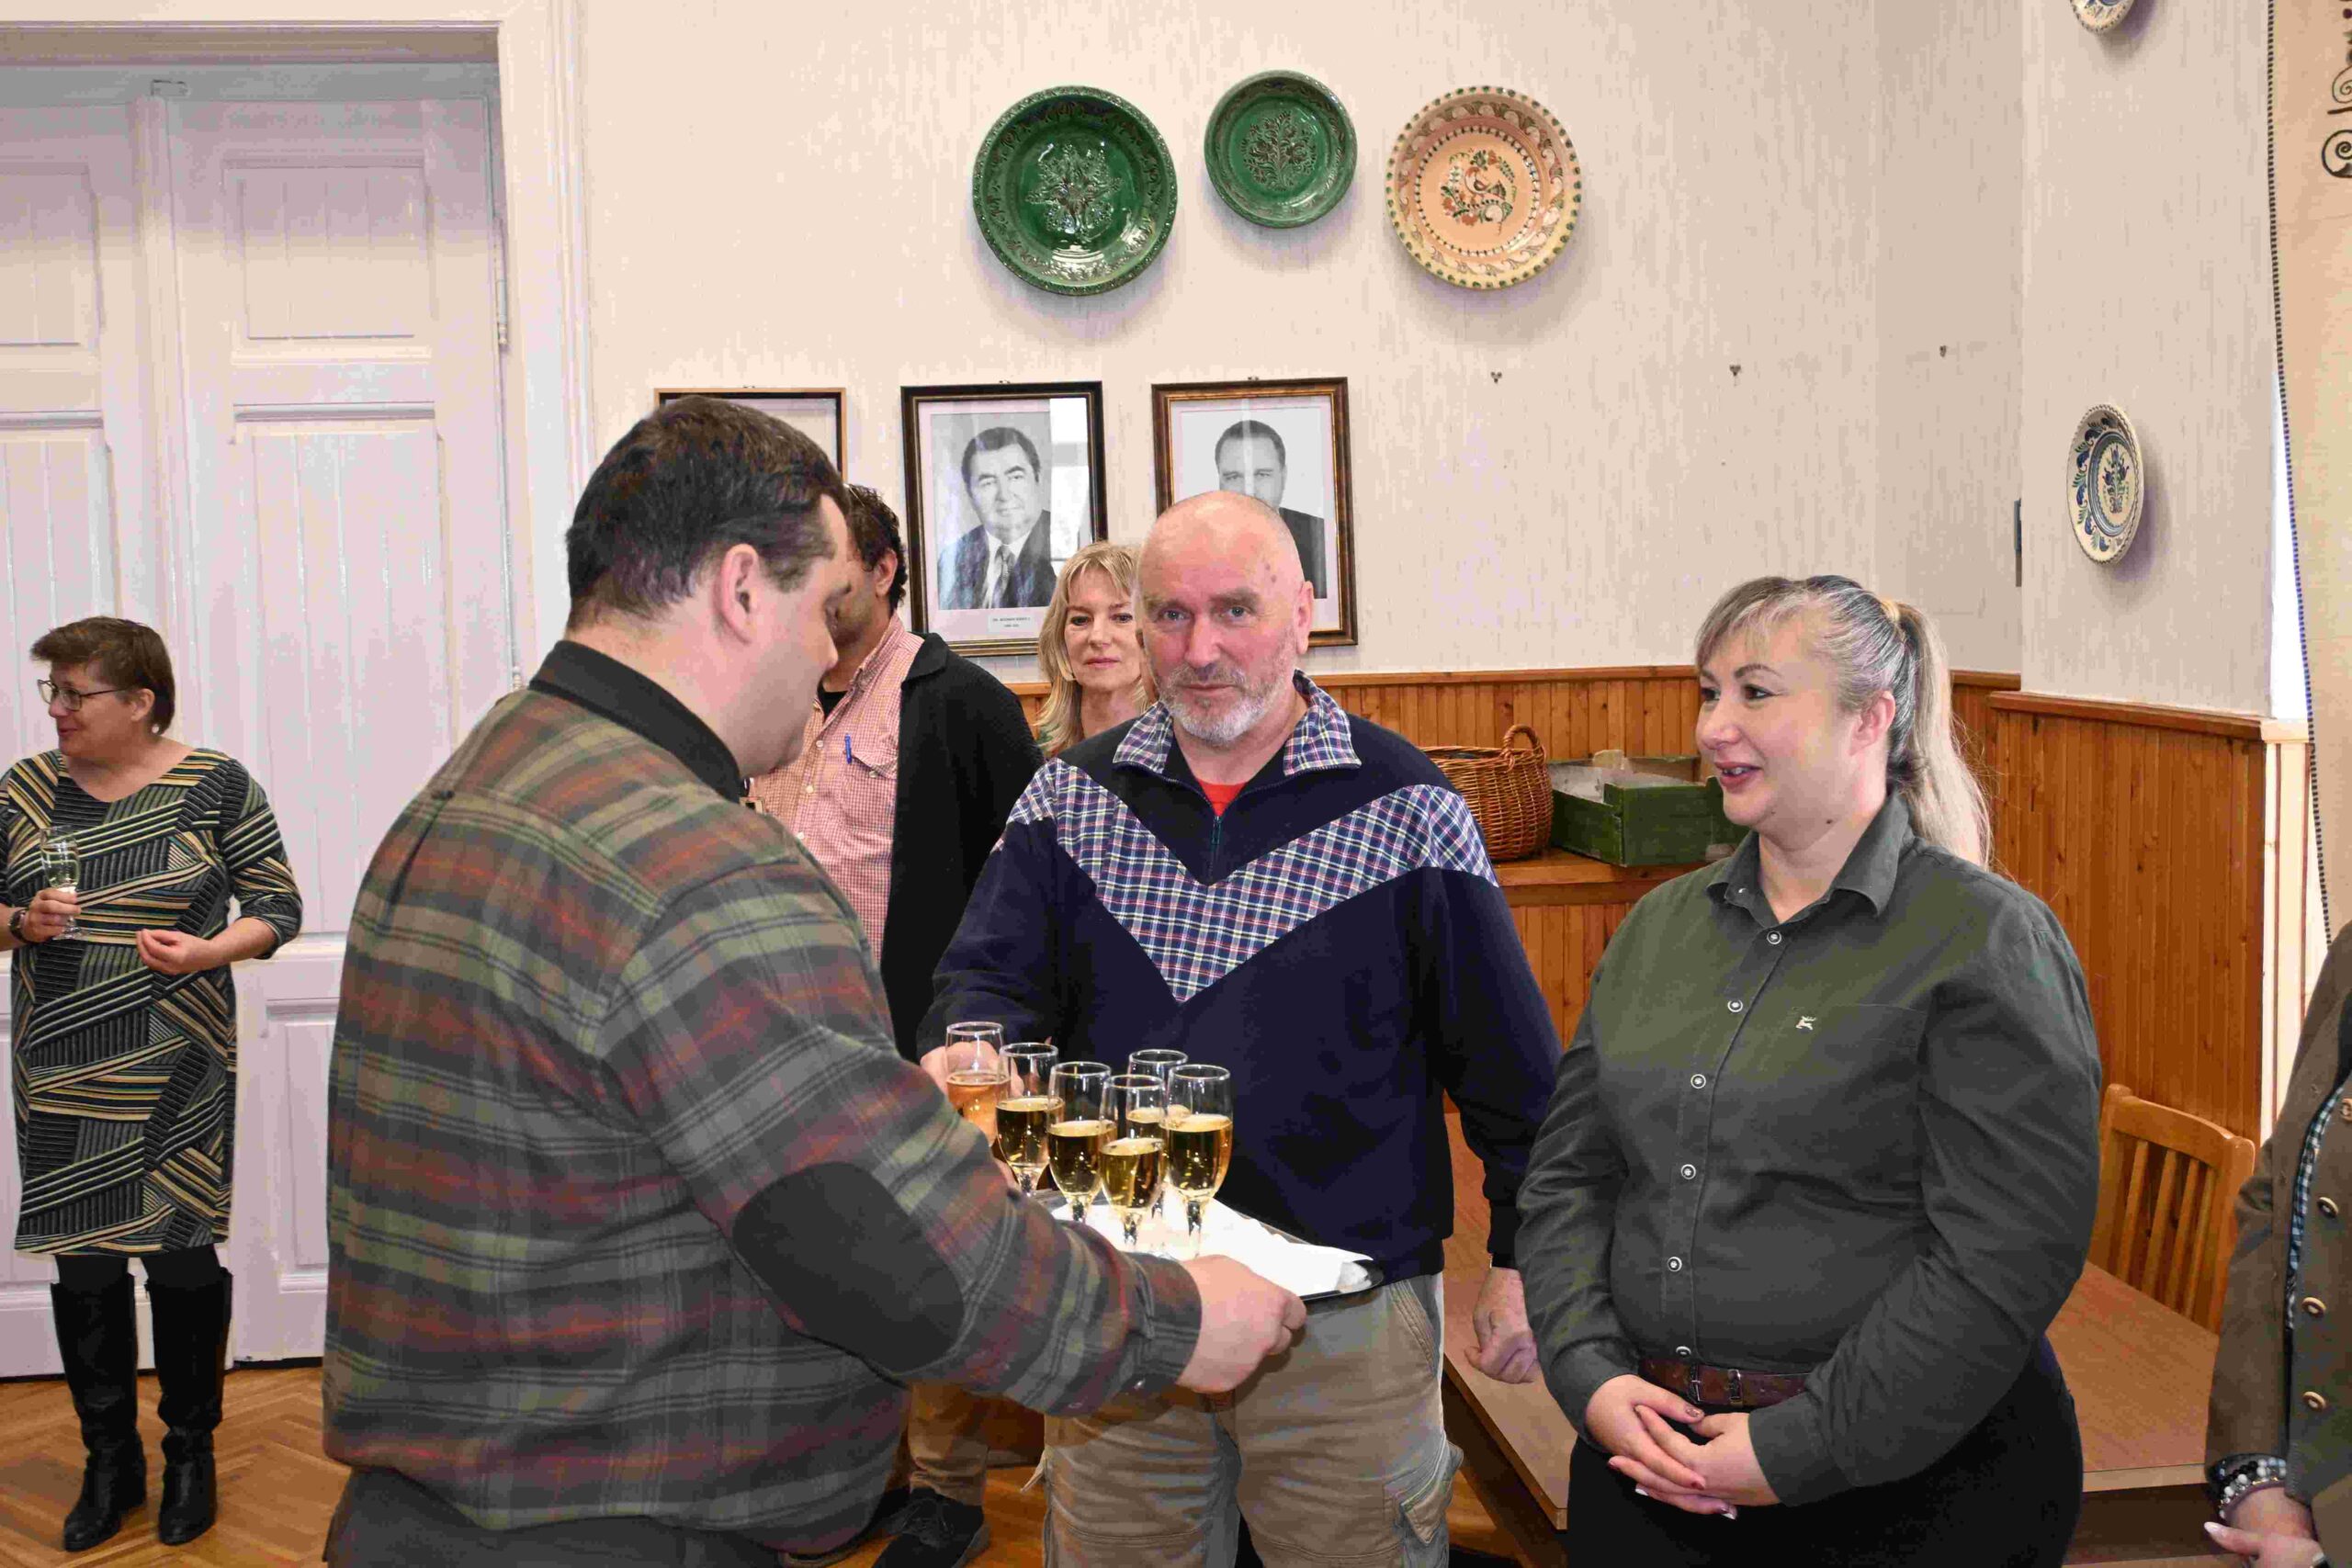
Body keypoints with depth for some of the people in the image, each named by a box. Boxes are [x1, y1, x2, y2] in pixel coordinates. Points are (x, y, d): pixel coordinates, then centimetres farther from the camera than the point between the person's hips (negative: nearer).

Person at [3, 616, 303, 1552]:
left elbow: (279, 906, 0)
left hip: (173, 1077, -3)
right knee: (81, 1262, 7)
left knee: (182, 1255, 3)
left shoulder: (214, 787, -5)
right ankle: (109, 1460, 23)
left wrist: (211, 949, -18)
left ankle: (191, 1454, 21)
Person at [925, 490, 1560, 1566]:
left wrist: (1521, 1259, 1)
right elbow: (988, 983, -2)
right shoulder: (1069, 799, 4)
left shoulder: (1407, 811, -5)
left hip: (1346, 1321, -2)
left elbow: (1507, 1064, -1)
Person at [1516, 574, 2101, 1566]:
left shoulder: (1984, 940, -10)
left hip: (1904, 1480, -5)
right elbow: (1565, 1176, 9)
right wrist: (1591, 1373, -6)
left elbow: (2004, 1254, -17)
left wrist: (1802, 1449, -18)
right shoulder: (1658, 927, 8)